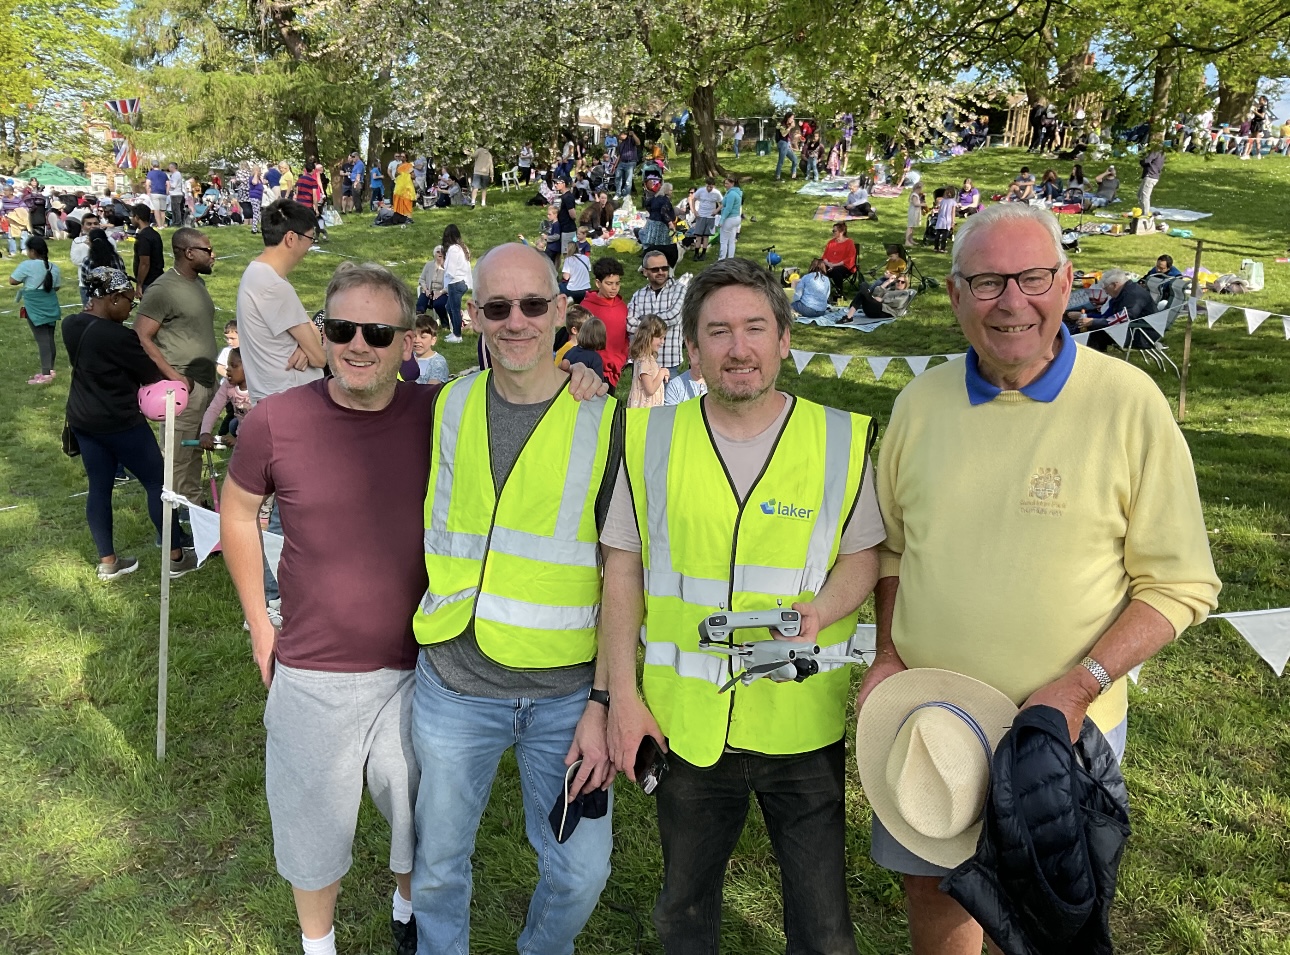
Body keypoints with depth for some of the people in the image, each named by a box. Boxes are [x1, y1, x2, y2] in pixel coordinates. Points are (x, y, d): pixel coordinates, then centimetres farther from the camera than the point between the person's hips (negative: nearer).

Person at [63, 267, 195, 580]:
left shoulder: (71, 325, 0)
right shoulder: (117, 337, -25)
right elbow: (152, 374, -12)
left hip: (82, 420, 8)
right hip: (119, 424, -8)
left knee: (99, 488, 14)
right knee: (156, 483, 5)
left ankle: (107, 562, 22)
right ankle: (176, 557, 12)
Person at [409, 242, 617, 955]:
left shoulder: (603, 421, -6)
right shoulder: (447, 407, 2)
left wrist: (603, 701, -9)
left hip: (568, 692, -1)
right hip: (455, 683, 2)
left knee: (579, 872, 9)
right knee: (438, 863, 15)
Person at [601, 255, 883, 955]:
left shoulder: (842, 439, -5)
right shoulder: (650, 439, -2)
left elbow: (862, 556, 2)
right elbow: (622, 572, 1)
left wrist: (816, 613, -20)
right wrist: (621, 699, -2)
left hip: (803, 721, -1)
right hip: (682, 719, 1)